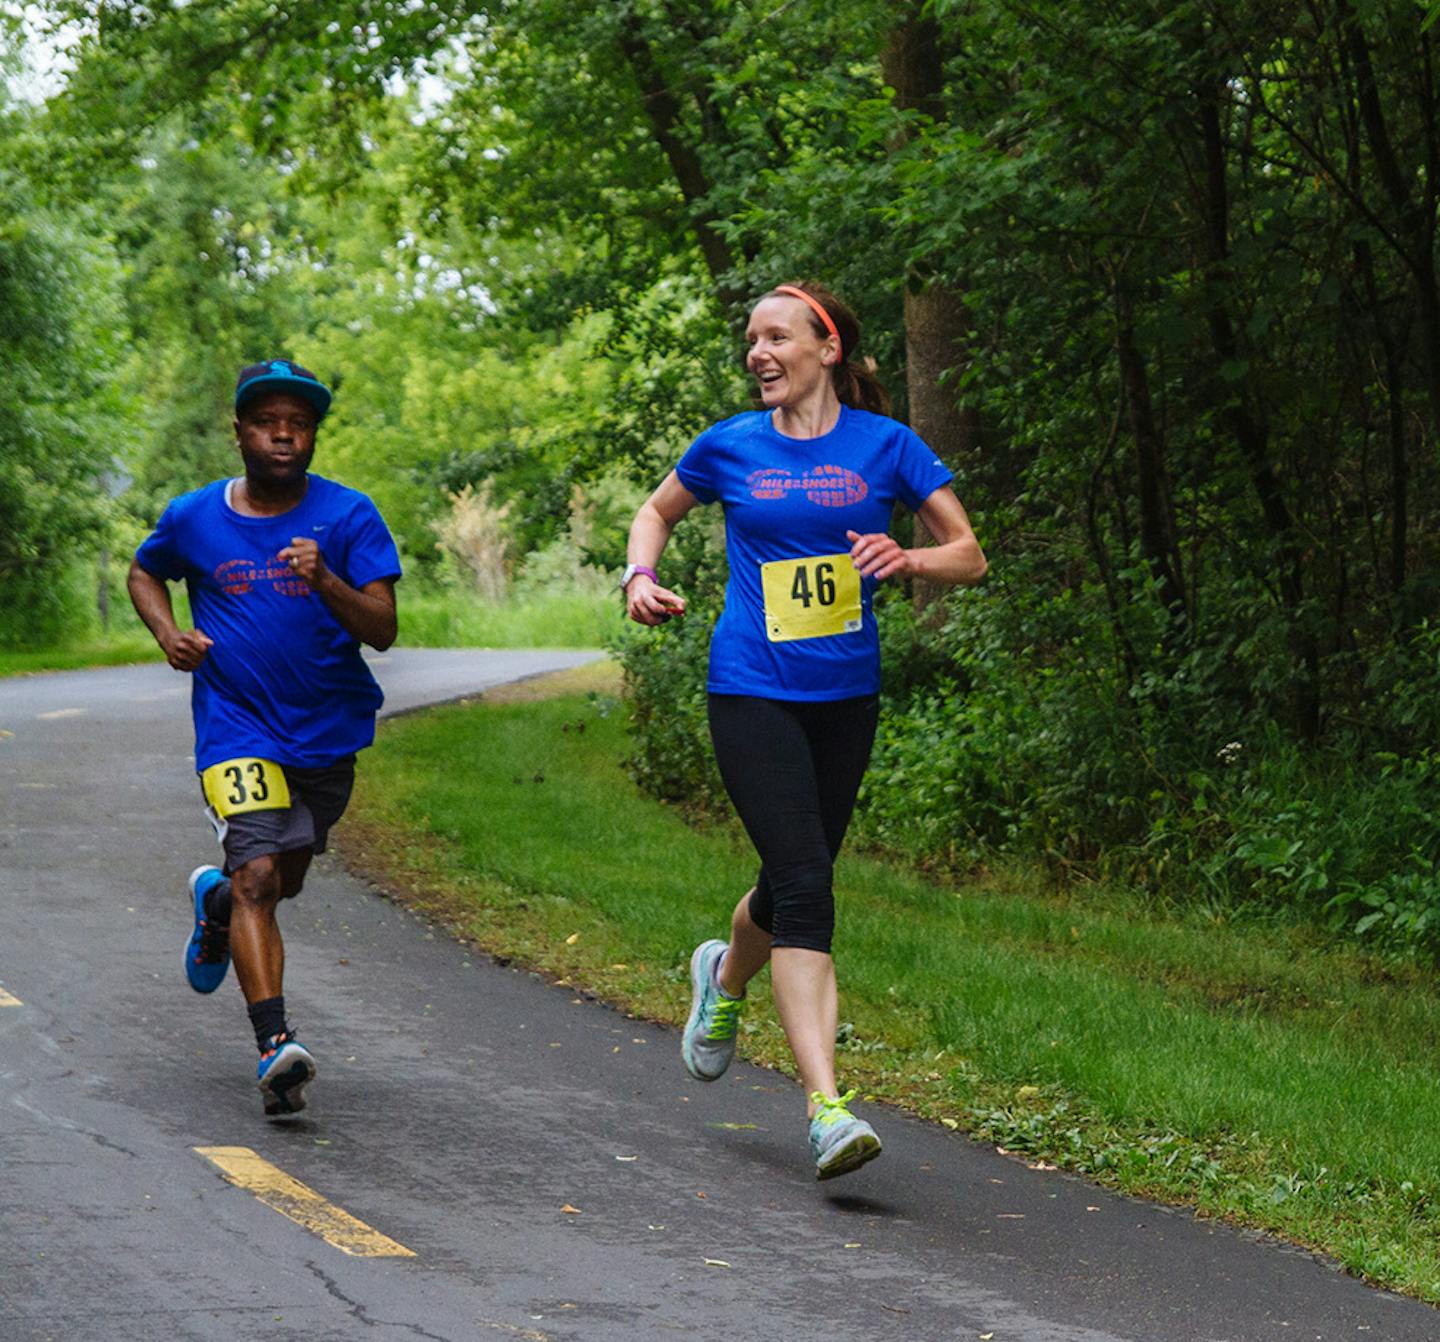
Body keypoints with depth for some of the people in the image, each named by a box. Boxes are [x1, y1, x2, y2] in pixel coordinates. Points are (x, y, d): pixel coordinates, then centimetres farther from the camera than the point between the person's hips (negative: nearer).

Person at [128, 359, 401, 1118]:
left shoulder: (347, 517, -8)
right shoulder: (193, 519, -3)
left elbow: (382, 630, -14)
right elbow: (144, 574, 18)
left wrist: (325, 579, -33)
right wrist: (168, 633, -2)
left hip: (327, 733, 2)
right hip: (236, 727, -2)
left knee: (283, 882, 18)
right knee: (257, 876, -20)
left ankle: (216, 901, 53)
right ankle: (276, 1049, -27)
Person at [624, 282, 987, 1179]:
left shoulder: (885, 446, 2)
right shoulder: (730, 447, 3)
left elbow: (971, 557, 4)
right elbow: (659, 511, 22)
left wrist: (908, 559, -17)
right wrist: (641, 576, 3)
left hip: (846, 698, 2)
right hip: (752, 693, -2)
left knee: (798, 882, 14)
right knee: (804, 885, -16)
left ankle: (725, 978, 50)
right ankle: (827, 1108, -20)